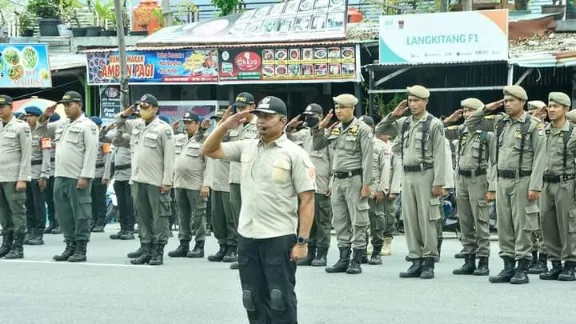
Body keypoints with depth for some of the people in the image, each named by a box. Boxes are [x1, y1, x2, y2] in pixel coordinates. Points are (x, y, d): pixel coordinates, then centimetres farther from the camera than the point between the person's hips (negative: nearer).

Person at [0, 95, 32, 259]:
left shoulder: (21, 127, -4)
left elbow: (26, 154, -7)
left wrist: (22, 179, -13)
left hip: (13, 178, -5)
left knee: (17, 213, -3)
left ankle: (18, 247, 0)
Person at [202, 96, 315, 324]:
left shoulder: (294, 153, -7)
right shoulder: (246, 147, 9)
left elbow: (307, 200, -10)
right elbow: (209, 150, 14)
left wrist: (302, 241, -15)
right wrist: (225, 126, -2)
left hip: (279, 237, -6)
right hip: (247, 236, 6)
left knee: (281, 299, 0)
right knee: (253, 300, 12)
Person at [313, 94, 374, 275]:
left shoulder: (362, 129, -7)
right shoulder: (335, 129, 12)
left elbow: (367, 158, -10)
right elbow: (316, 146, 18)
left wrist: (366, 184, -15)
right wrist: (320, 128, 2)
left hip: (355, 179, -7)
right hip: (338, 179, 7)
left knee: (358, 221, -3)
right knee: (340, 222, 9)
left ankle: (357, 261, 0)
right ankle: (343, 259, 16)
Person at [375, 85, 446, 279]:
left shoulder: (434, 124, -5)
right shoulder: (404, 123, 12)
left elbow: (439, 155, -9)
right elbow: (379, 130, 19)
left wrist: (438, 182, -15)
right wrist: (393, 115, 3)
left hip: (425, 174, -6)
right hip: (407, 176, 6)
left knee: (426, 220, -4)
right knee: (409, 219, 6)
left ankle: (429, 263, 1)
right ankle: (416, 261, 12)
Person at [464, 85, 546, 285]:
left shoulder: (533, 125, -6)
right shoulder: (500, 123, 11)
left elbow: (540, 157, -10)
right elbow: (469, 124, 20)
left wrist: (535, 186, -17)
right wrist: (486, 109, 5)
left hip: (522, 180, -6)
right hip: (502, 181, 6)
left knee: (522, 226, -3)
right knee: (504, 225, 8)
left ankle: (523, 269, 2)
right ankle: (508, 267, 14)